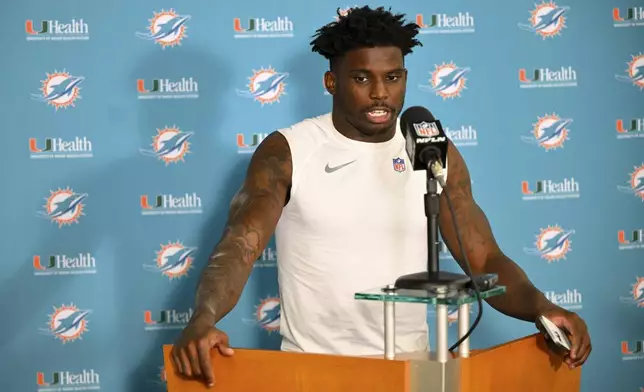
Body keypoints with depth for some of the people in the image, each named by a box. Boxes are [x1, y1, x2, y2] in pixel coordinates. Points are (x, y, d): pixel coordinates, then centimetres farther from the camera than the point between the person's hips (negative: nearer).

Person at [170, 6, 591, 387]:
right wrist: (204, 319, -35)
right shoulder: (286, 152, -5)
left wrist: (541, 307, -18)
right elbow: (238, 247, -15)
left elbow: (486, 259, 1)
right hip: (311, 368, -2)